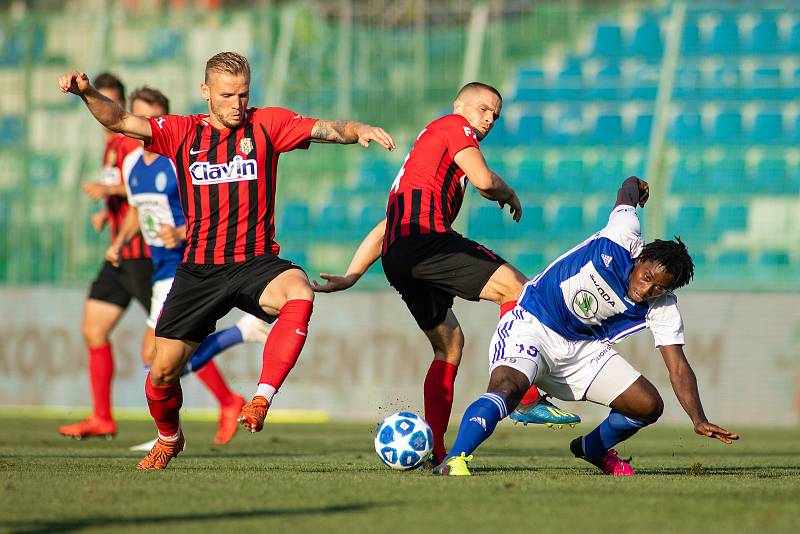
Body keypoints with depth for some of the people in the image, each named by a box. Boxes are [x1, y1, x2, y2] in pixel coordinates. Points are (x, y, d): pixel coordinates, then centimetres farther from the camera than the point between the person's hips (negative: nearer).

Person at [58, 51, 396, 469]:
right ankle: (168, 439, 33)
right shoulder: (182, 133, 5)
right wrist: (87, 93, -21)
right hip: (198, 270, 2)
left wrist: (358, 131, -30)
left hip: (255, 261, -2)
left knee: (299, 294, -36)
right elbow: (120, 121, -3)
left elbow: (325, 130, -9)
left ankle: (261, 400, -34)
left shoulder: (267, 124, 2)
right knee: (163, 370, 2)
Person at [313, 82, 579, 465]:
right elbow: (484, 180, -5)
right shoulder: (453, 125, 10)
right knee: (516, 288, -13)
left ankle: (432, 450, 6)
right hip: (426, 235, -9)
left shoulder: (427, 143, 36)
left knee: (448, 344, 14)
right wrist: (509, 195, 17)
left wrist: (351, 276, 26)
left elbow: (383, 228, 31)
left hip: (395, 257, 9)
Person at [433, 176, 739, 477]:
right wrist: (634, 188, 26)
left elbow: (678, 368, -11)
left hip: (584, 348, 5)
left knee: (649, 406, -1)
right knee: (507, 389, -33)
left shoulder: (663, 308, -11)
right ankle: (454, 461, -39)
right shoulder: (624, 240, -21)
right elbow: (629, 190, 0)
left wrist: (699, 420, -25)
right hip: (532, 325, -5)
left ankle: (592, 448, 27)